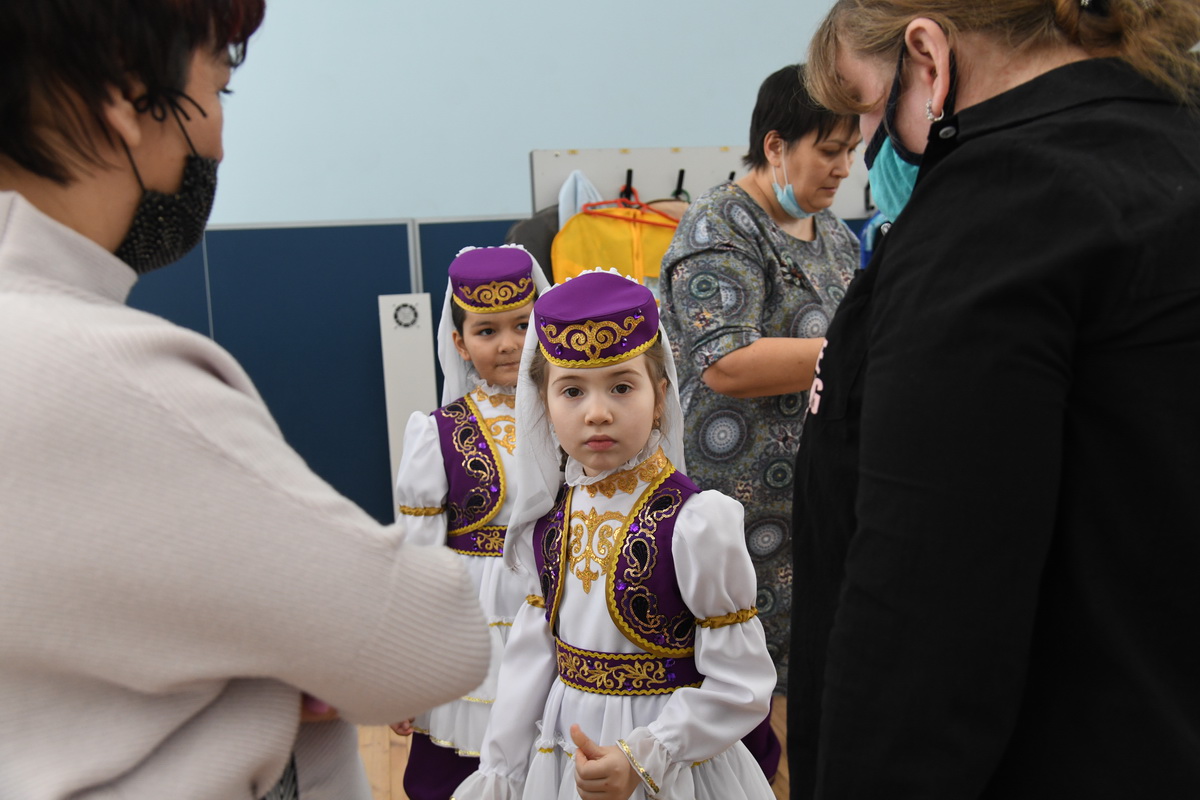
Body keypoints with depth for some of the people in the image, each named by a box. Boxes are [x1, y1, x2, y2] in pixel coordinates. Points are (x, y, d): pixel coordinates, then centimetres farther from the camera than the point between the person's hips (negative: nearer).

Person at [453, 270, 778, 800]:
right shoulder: (548, 520, -2)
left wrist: (640, 757, -22)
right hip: (560, 756, 5)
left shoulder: (695, 522, -19)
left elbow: (740, 685, -16)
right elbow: (533, 658, 5)